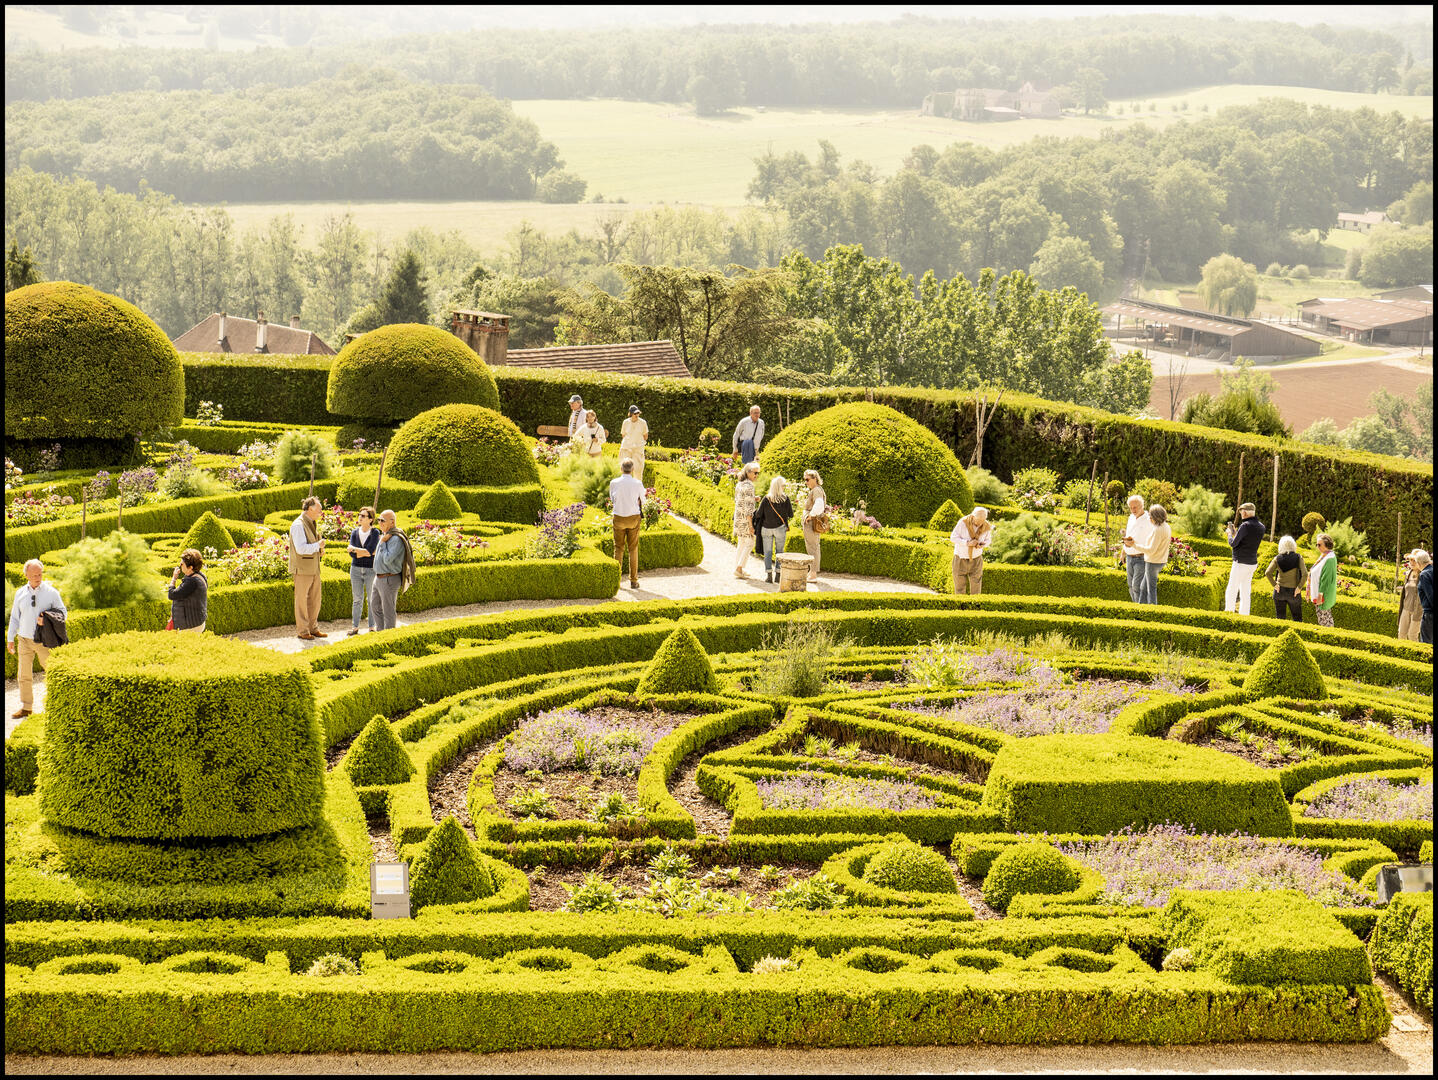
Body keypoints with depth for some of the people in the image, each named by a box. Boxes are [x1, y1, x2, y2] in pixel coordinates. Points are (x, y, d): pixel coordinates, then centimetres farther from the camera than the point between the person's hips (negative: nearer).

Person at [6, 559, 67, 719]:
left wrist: (47, 620, -16)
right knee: (25, 675, 4)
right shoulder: (20, 593, 7)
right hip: (25, 639, 3)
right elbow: (14, 617, 14)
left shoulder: (51, 592, -1)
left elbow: (63, 613, 2)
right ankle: (26, 707, 12)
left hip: (44, 640, -3)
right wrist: (10, 639, 12)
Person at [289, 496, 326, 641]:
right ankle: (302, 631, 3)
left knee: (315, 599, 12)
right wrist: (318, 546, -15)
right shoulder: (298, 525, -15)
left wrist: (320, 550, 9)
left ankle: (313, 628, 21)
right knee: (301, 599, -2)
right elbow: (301, 548, -24)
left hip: (314, 568, 9)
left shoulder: (313, 524, 15)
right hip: (302, 568, -9)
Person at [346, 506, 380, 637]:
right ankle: (355, 627, 14)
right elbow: (351, 553, -3)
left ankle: (372, 627, 12)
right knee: (357, 599, 8)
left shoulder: (375, 533, -8)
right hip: (356, 568, 4)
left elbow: (370, 550, -19)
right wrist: (366, 553, -13)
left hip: (371, 570, -4)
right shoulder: (355, 532, 5)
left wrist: (355, 549, -10)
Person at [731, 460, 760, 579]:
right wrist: (751, 525, -20)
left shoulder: (739, 484, 10)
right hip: (746, 518, -9)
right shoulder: (749, 486, -17)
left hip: (738, 516, 9)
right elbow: (748, 506, -21)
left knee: (741, 543, 15)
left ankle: (737, 568, 17)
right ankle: (739, 568, -6)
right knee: (749, 543, -2)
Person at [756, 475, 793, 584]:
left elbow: (759, 514, -6)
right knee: (779, 551, 12)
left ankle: (768, 574, -6)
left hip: (766, 529, 0)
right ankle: (777, 574, 7)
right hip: (780, 528, 0)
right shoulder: (785, 499, -8)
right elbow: (791, 514, -2)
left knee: (768, 552, 5)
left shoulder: (766, 499, -7)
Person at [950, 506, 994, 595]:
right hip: (961, 559, -1)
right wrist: (967, 543, -32)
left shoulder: (987, 527, -14)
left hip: (976, 559, 1)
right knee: (960, 589, 4)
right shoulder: (963, 522, -21)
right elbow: (953, 537, -17)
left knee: (976, 590, -3)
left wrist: (982, 545, -21)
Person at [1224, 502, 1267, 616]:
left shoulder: (1245, 526, -18)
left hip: (1241, 563, -8)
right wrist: (1234, 532, 22)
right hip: (1252, 564, 8)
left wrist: (1229, 533, 6)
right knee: (1245, 593, 11)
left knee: (1231, 592, -4)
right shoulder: (1261, 527, 8)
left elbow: (1233, 544, -14)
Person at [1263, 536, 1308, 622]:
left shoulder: (1277, 558, -5)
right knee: (1297, 619, 10)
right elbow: (1305, 574, -17)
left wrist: (1274, 584, -5)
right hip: (1294, 592, -1)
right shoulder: (1298, 558, -8)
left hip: (1279, 591, 1)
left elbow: (1268, 573, -15)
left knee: (1280, 618, 8)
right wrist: (1299, 587, -8)